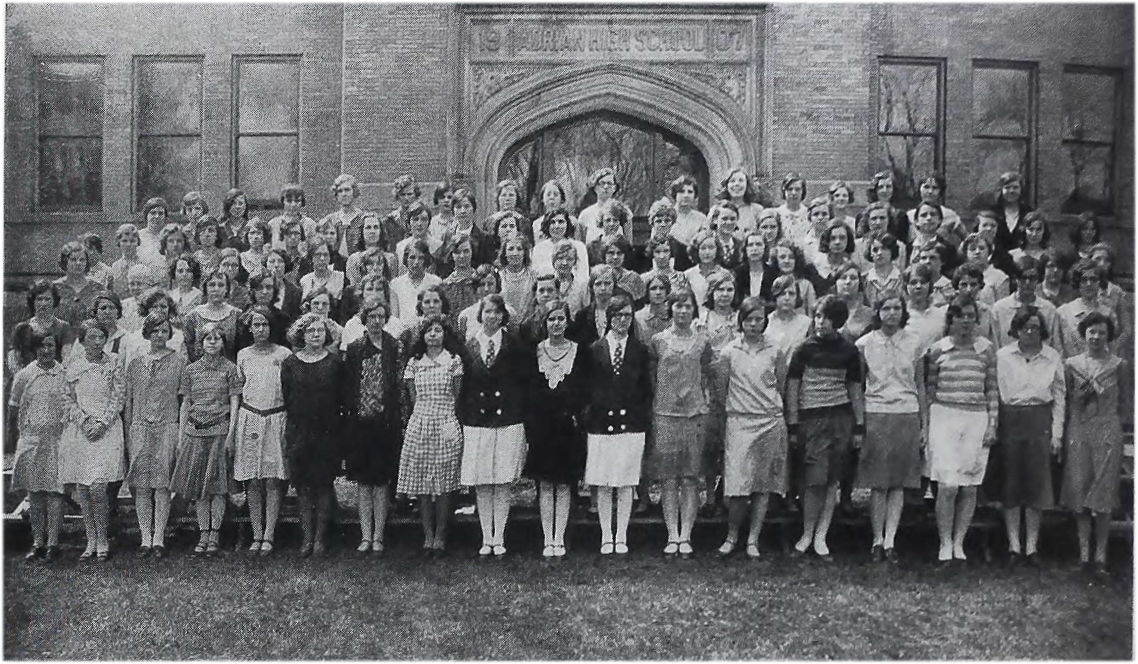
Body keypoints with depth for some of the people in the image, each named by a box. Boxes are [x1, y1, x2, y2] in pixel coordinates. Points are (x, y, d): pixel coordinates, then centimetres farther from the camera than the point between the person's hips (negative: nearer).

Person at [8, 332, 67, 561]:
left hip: (57, 439, -2)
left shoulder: (65, 375, 1)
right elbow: (13, 406, 12)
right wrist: (13, 431, 12)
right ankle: (37, 542, 15)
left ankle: (52, 543, 3)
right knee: (34, 492, 6)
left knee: (54, 490, -3)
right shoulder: (24, 375, 4)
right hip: (31, 440, 2)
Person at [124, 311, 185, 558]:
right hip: (140, 429, 2)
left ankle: (159, 538, 2)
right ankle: (145, 539, 6)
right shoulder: (135, 363, 11)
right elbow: (128, 401, 14)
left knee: (162, 484, -3)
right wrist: (128, 433, 9)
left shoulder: (179, 361, 4)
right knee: (141, 485, 1)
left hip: (167, 428, -2)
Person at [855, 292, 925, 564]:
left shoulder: (914, 342, 5)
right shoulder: (864, 344, 3)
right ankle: (877, 539, 9)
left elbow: (920, 386, 10)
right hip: (875, 415, -1)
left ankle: (890, 540, 5)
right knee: (878, 483, 0)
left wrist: (924, 423, 8)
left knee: (899, 483, 1)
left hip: (907, 415, 1)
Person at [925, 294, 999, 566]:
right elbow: (929, 389, 8)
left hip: (977, 419, 2)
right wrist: (927, 426, 5)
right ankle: (945, 546, 4)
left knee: (969, 488, 3)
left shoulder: (986, 349, 7)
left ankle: (959, 544, 14)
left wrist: (992, 424, 3)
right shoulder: (938, 350, 4)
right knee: (947, 487, -6)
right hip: (944, 417, -2)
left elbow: (992, 390, 9)